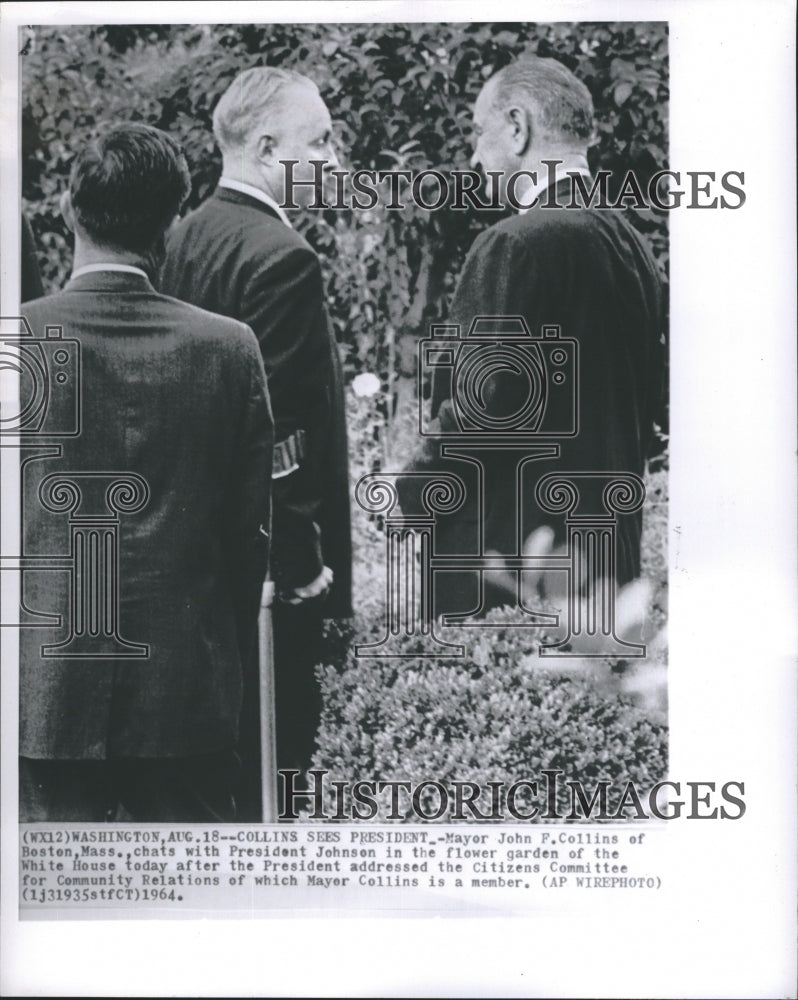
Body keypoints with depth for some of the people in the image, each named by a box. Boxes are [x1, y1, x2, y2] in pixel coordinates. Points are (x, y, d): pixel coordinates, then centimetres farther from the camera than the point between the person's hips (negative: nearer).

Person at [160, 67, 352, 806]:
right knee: (277, 739, 2)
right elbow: (286, 424, -23)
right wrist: (306, 562, -16)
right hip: (269, 553, -9)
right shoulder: (281, 256, -19)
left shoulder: (183, 238, 9)